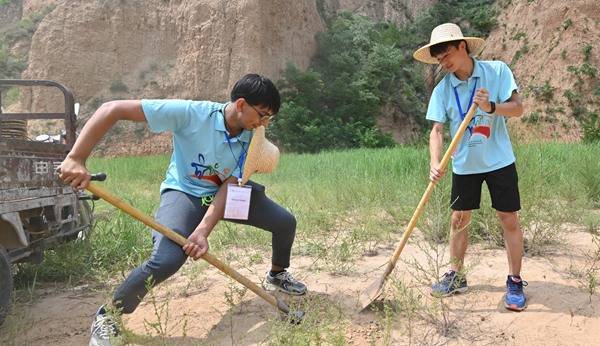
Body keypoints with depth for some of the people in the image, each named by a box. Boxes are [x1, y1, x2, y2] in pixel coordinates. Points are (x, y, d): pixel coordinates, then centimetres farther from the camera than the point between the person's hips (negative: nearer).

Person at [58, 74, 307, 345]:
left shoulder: (250, 138, -15)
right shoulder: (191, 113, -31)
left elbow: (229, 186, -20)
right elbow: (112, 109, -32)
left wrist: (203, 231, -34)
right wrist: (76, 159, -38)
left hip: (226, 192, 6)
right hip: (184, 192, -5)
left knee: (285, 222, 1)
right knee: (166, 260, -31)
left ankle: (277, 275, 33)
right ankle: (106, 317, -5)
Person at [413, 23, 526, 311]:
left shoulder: (497, 71, -9)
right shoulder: (442, 89, -4)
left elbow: (518, 108, -10)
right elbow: (437, 129, -9)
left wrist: (491, 107, -29)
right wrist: (435, 162, -24)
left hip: (499, 160, -2)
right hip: (464, 164, 2)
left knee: (509, 219, 2)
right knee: (459, 219, 9)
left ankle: (515, 282, 16)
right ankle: (456, 276, 24)